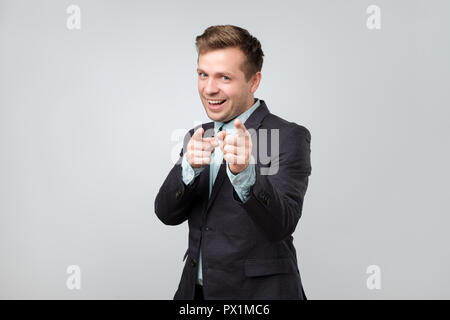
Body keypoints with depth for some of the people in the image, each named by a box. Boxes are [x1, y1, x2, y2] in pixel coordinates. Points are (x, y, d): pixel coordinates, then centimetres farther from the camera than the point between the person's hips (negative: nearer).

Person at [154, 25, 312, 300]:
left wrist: (244, 173, -40)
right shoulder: (198, 136, 4)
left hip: (258, 293, -5)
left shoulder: (289, 136, -14)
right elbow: (167, 214, -5)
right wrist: (189, 167, -23)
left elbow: (282, 225, -24)